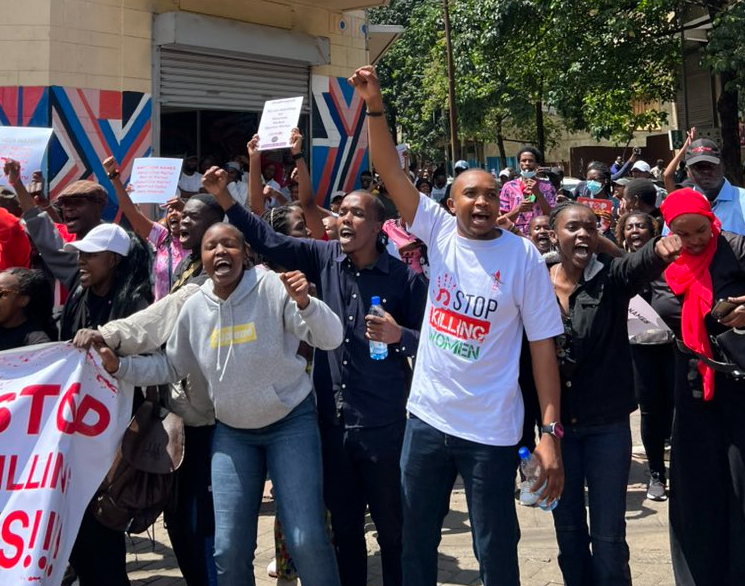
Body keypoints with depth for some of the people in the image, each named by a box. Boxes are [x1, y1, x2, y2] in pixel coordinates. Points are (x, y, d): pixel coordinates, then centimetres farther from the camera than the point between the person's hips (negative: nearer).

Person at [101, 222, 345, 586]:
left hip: (291, 422, -4)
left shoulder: (273, 287, -16)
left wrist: (304, 303, -41)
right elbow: (171, 366, 11)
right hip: (232, 432, 4)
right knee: (229, 548, 4)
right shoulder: (194, 307, -2)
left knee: (306, 540, -8)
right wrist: (119, 366, -2)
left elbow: (331, 339, -22)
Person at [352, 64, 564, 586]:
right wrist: (375, 107, -19)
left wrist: (550, 432, -12)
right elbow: (391, 172, -6)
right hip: (427, 418, 3)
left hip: (491, 430, -3)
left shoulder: (524, 257, -8)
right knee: (417, 541, 16)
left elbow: (543, 345, -8)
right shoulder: (440, 232, 0)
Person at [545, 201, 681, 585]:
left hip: (607, 423, -2)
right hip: (556, 423, 2)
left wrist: (659, 251, -52)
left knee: (609, 535, 4)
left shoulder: (611, 277, -7)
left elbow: (639, 265, -30)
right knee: (568, 529, 14)